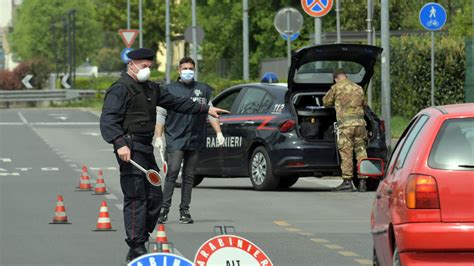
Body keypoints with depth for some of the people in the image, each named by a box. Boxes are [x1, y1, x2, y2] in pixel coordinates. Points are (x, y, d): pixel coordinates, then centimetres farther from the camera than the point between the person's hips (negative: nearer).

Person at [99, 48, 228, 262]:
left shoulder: (151, 89, 21)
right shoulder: (120, 89, -7)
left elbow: (175, 103, 28)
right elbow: (108, 120, -16)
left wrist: (205, 109, 26)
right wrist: (120, 144, -28)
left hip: (146, 148, 10)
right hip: (130, 149, -10)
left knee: (155, 196, 10)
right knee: (136, 198, -11)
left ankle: (141, 241, 16)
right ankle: (136, 249, -11)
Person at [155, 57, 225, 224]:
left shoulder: (203, 90, 14)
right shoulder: (170, 89, 7)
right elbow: (161, 115, 7)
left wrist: (219, 132, 8)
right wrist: (158, 137, 0)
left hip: (195, 139, 3)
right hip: (175, 138, -3)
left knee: (189, 176, 6)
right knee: (172, 172, -14)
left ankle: (184, 211, 10)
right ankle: (164, 209, -15)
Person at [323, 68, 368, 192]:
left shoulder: (336, 87, 2)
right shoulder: (358, 88, 15)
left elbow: (326, 102, 12)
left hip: (345, 123, -4)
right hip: (360, 121, 4)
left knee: (346, 153, -2)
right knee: (361, 151, 6)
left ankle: (347, 181, -4)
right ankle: (362, 181, 6)